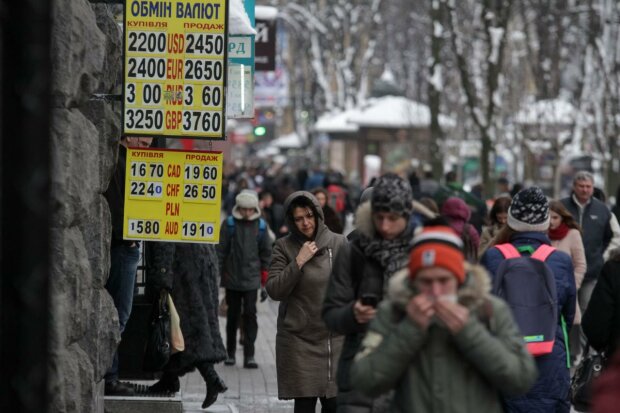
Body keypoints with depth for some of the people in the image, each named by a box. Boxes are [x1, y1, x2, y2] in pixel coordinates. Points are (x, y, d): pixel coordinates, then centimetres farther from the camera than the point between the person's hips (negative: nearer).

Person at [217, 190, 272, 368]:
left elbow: (266, 251, 11)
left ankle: (249, 355, -6)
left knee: (250, 315, -6)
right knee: (232, 315, 11)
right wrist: (218, 272, -2)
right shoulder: (229, 223, -2)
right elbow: (221, 249, 0)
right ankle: (230, 352, 22)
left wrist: (264, 271, 9)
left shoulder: (260, 225, 2)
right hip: (232, 278, 0)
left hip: (251, 279, 0)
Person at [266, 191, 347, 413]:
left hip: (335, 338, 1)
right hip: (298, 339, -1)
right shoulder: (284, 247, 2)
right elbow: (274, 290, -6)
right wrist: (299, 262, -13)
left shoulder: (339, 243, 4)